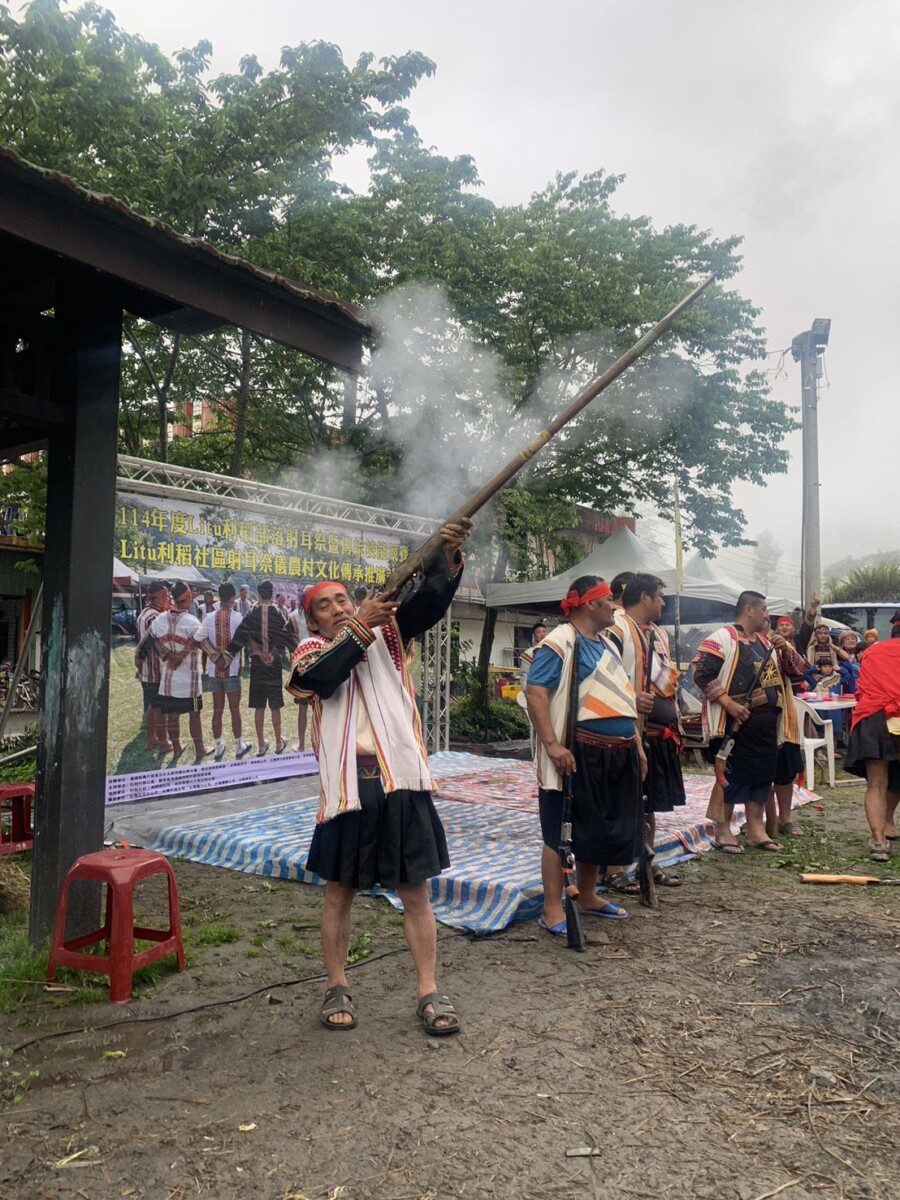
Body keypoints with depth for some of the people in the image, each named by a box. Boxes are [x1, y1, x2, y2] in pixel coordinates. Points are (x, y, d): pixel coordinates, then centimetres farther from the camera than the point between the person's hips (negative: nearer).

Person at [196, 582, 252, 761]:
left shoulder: (210, 617, -2)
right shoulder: (236, 617, -10)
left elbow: (199, 638, -8)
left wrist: (216, 656, -3)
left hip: (214, 670, 3)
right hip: (232, 669, -3)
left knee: (217, 710, 10)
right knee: (235, 710, 6)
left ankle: (219, 747, 18)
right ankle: (239, 747, 14)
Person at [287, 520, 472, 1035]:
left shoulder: (387, 632, 8)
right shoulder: (310, 651, 7)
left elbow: (430, 602, -10)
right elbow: (322, 678, -17)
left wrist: (448, 559, -27)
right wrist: (357, 629, -16)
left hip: (403, 782, 0)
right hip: (347, 789, 0)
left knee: (416, 892, 7)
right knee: (340, 892, 13)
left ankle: (429, 991, 19)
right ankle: (338, 988, 30)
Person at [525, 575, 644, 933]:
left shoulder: (606, 644, 19)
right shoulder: (560, 642, -11)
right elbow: (535, 693, -21)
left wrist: (637, 745, 20)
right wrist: (552, 744, -27)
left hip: (615, 756, 9)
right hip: (578, 756, -9)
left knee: (600, 830, 17)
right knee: (563, 832, -2)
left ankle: (587, 897, 33)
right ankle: (553, 910, 6)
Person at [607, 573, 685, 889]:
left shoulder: (658, 634, 20)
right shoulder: (617, 629, -11)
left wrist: (676, 726, 22)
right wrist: (630, 698, -29)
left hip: (660, 734, 9)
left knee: (650, 802, 17)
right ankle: (613, 869, 7)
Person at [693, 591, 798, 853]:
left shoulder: (764, 641, 17)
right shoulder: (723, 638, -9)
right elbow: (702, 674, -17)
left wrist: (785, 650, 3)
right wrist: (729, 704, -21)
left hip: (766, 722, 8)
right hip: (737, 722, -8)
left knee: (763, 774, 12)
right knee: (732, 776, -1)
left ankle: (756, 829, 23)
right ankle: (722, 831, 9)